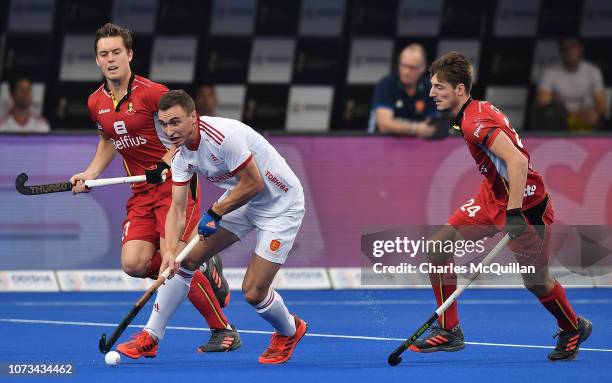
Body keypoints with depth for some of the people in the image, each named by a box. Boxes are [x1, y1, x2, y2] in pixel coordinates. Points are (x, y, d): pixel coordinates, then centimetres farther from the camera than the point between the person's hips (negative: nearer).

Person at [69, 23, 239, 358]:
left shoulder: (152, 93, -14)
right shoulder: (96, 103, 6)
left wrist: (165, 164, -20)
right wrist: (90, 173, 12)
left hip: (175, 183, -6)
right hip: (141, 192, 6)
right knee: (133, 263, -12)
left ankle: (223, 331, -2)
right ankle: (203, 274, 13)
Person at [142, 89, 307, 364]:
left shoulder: (223, 136, -32)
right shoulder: (181, 155, -7)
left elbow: (254, 184, -25)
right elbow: (177, 209, -7)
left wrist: (215, 214, -17)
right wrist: (170, 250, -22)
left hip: (279, 204, -8)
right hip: (240, 199, 8)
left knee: (253, 293, -10)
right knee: (187, 258, -1)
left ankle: (290, 331, 22)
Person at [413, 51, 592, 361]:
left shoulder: (475, 122, -26)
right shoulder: (477, 110, 3)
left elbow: (518, 162, -35)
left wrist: (514, 212, -36)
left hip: (526, 204, -9)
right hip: (493, 197, 9)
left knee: (535, 282, 7)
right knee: (438, 245, -4)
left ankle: (573, 329, 36)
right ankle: (449, 332, 1)